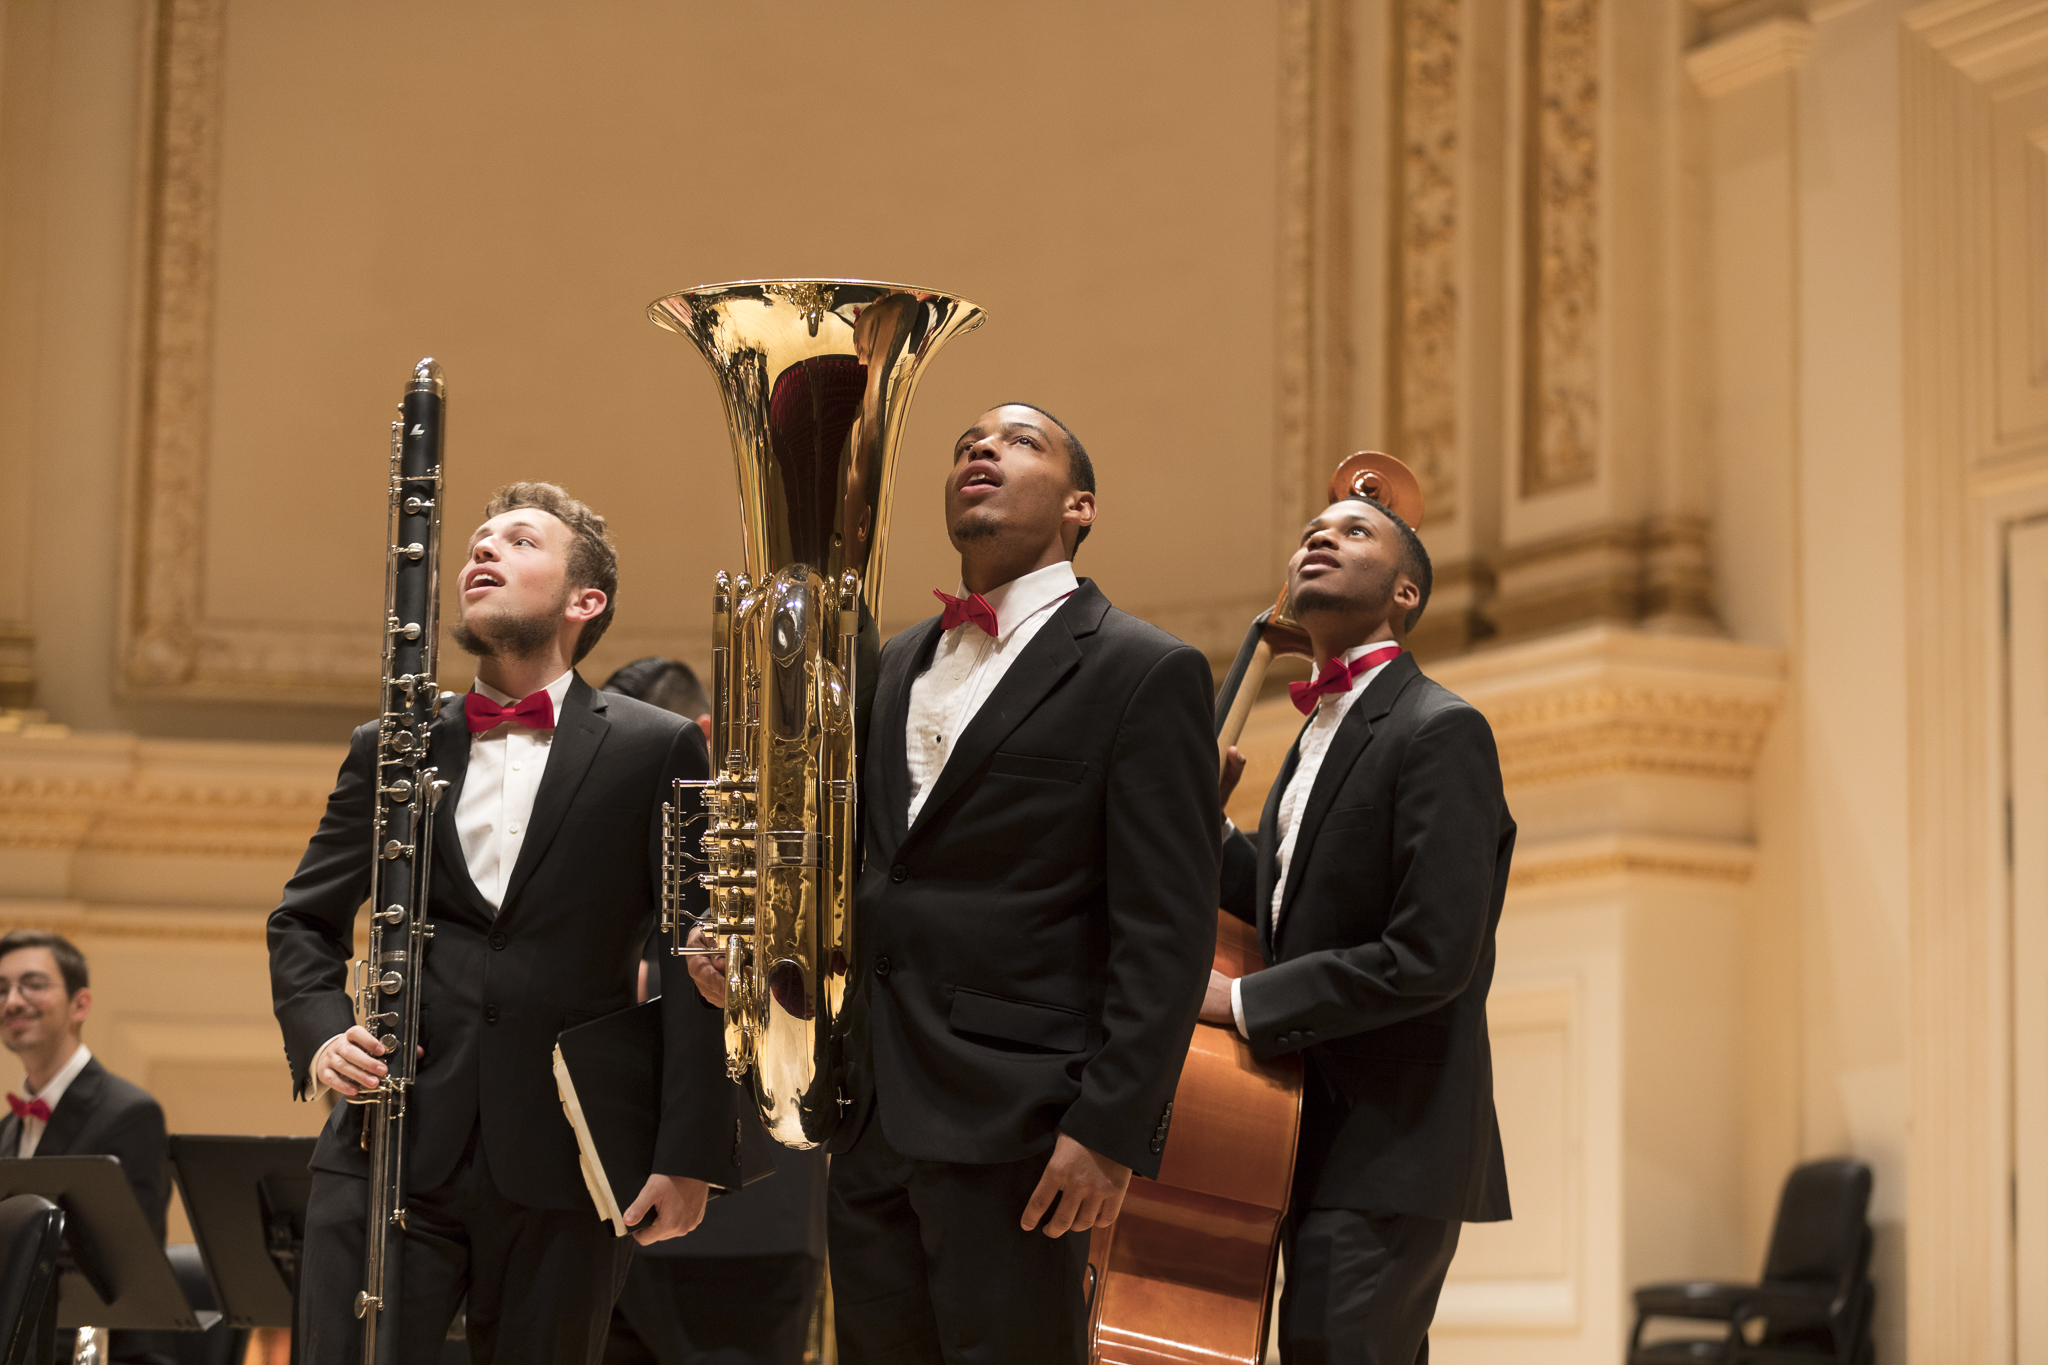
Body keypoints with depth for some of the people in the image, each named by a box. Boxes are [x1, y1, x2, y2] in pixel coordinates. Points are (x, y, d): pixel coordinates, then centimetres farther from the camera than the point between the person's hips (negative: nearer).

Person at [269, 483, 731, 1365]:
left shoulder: (655, 752, 3)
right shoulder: (390, 751, 12)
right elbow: (304, 920, 20)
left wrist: (688, 1157, -6)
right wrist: (317, 1034, -1)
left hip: (561, 1168, -2)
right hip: (393, 1151, 2)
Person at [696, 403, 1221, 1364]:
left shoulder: (1148, 673, -5)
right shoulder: (894, 665, 17)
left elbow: (1166, 933, -10)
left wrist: (1112, 1127, -17)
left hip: (1011, 1126, -7)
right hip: (870, 1110, 7)